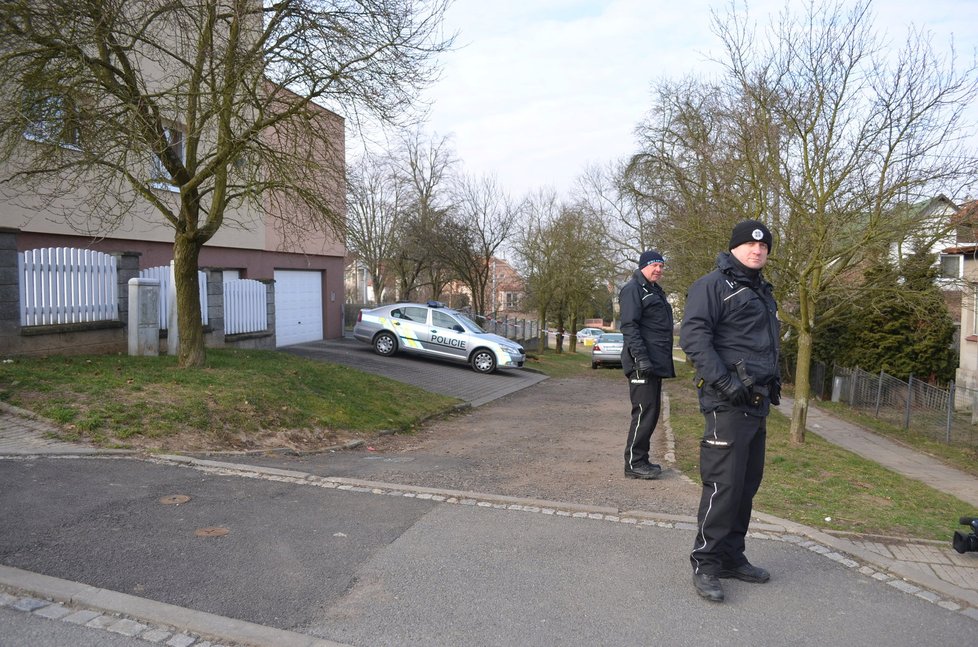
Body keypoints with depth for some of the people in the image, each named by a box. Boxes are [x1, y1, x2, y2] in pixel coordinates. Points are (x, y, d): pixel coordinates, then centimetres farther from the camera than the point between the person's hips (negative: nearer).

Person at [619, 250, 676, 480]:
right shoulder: (633, 289, -8)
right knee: (644, 412, -9)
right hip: (642, 364, -10)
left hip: (655, 363, 10)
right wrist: (641, 357, -25)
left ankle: (641, 460, 20)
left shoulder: (656, 291, 22)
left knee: (651, 412, 12)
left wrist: (666, 362, 22)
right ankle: (634, 463, -2)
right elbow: (629, 326, -17)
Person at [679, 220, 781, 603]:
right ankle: (705, 565, 2)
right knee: (723, 484, -9)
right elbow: (693, 336, -16)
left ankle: (732, 557, 24)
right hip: (727, 404, -9)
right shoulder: (714, 285, -6)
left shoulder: (763, 292, 22)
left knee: (748, 484, 12)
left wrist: (772, 382, 18)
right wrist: (725, 382, -22)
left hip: (757, 403, 9)